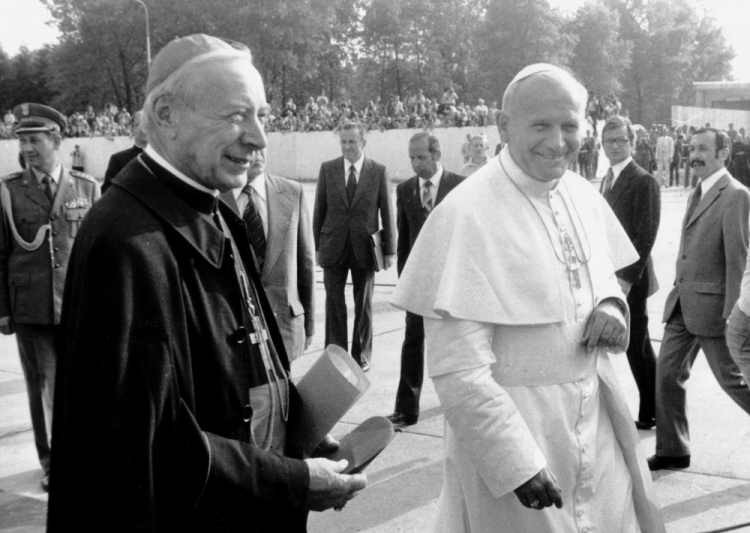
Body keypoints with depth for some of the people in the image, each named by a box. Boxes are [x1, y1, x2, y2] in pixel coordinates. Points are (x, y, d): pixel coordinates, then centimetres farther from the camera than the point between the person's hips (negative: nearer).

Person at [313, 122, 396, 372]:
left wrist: (390, 250, -2)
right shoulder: (327, 169, 2)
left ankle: (362, 355, 21)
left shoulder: (379, 171, -1)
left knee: (364, 304, 9)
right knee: (334, 303, 3)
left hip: (365, 248, -1)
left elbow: (387, 213, 0)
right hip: (333, 247, 1)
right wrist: (317, 246, 2)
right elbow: (319, 210, 5)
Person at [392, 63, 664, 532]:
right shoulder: (467, 215, -20)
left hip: (596, 418, 6)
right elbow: (459, 371, -21)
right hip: (509, 424, -6)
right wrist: (517, 466, -21)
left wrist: (610, 304, -4)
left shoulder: (583, 195, 1)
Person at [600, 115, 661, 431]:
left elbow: (646, 236, -17)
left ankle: (650, 413, 18)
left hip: (629, 279, -7)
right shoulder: (607, 179, 13)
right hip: (607, 276, 7)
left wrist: (627, 277, -21)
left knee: (638, 347, 3)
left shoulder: (644, 182, -12)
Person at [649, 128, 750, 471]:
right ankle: (672, 450, 18)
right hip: (682, 301, 8)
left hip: (712, 305, -8)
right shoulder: (698, 194, 14)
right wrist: (679, 289, 15)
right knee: (667, 372, 7)